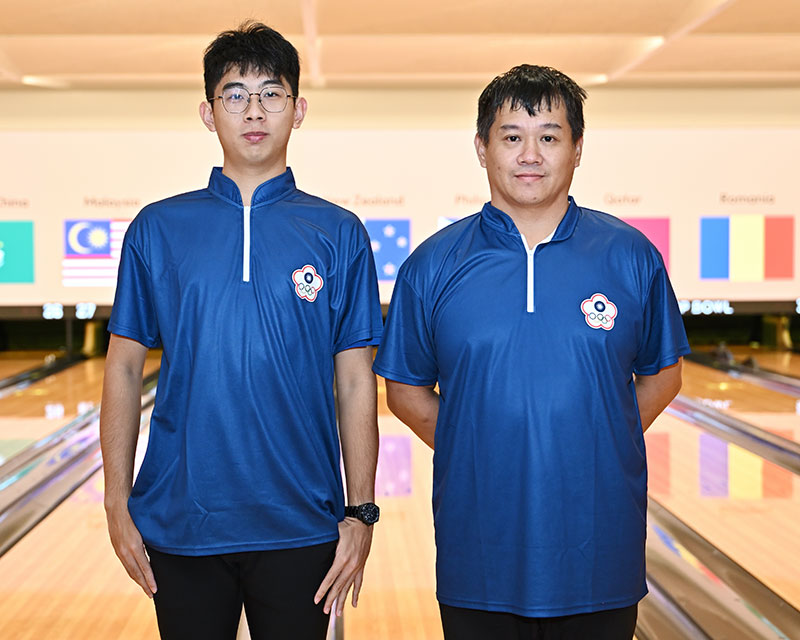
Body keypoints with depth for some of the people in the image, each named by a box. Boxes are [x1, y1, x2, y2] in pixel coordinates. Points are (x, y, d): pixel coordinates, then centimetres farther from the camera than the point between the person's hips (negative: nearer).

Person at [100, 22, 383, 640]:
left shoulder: (339, 234, 1)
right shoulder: (157, 229, 3)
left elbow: (356, 382, 1)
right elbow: (124, 365, 5)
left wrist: (361, 513, -2)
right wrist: (117, 503, 1)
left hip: (300, 524, -1)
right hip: (179, 520, 1)